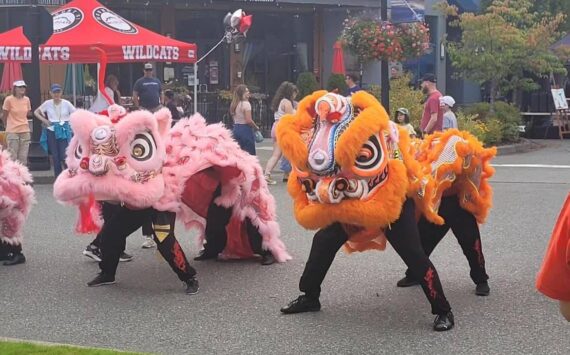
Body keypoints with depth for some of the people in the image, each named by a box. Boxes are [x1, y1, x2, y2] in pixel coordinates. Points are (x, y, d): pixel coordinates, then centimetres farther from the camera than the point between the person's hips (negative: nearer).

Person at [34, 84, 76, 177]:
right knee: (55, 157, 4)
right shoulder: (48, 103, 2)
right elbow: (36, 112, 13)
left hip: (64, 132, -2)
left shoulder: (66, 103, -2)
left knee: (64, 157, -11)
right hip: (52, 132, 2)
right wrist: (44, 120, 1)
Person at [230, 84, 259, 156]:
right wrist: (256, 127, -4)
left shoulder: (234, 104, 10)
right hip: (245, 129, -8)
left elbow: (234, 118, 13)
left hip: (236, 129, 8)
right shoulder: (246, 103, -13)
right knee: (250, 154, -2)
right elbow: (249, 120, -18)